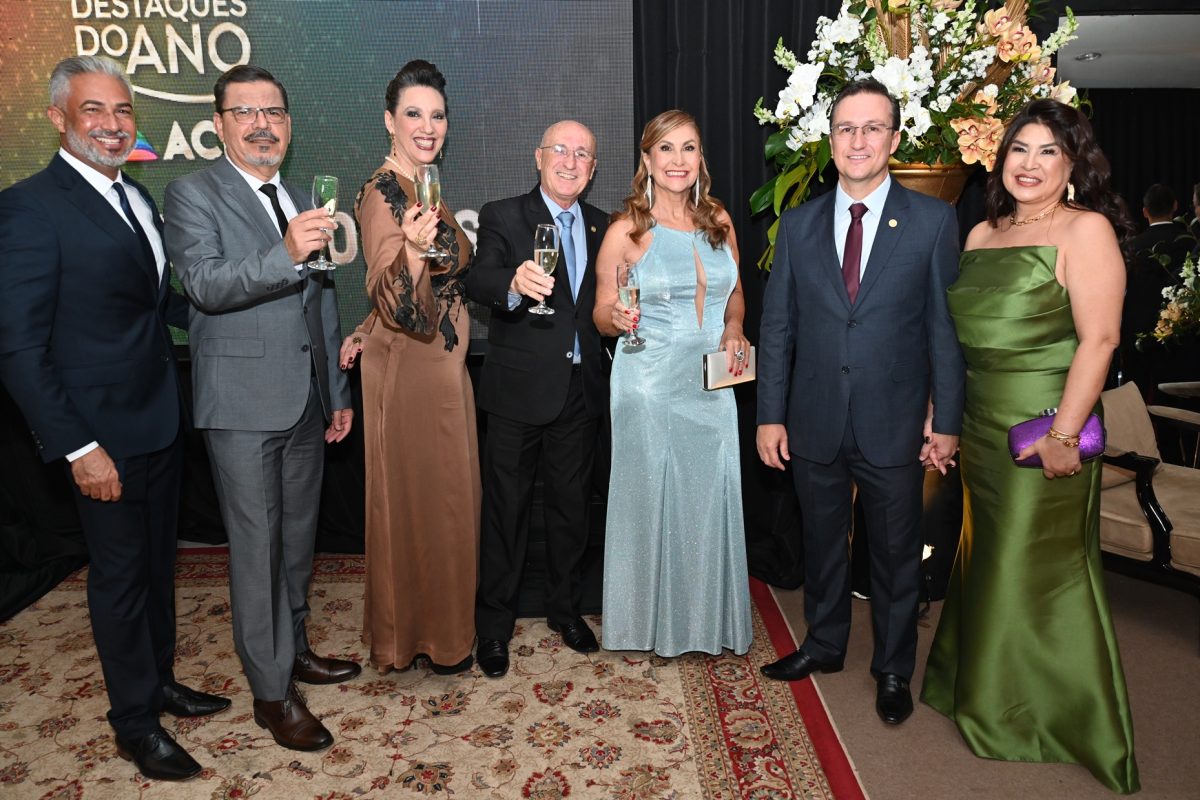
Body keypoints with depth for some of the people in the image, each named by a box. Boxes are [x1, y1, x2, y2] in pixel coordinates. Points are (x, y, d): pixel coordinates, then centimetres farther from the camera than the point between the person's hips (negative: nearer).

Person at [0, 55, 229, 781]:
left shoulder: (135, 195, 9)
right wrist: (78, 448, -19)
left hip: (163, 420, 7)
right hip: (106, 434, -7)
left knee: (158, 560, 19)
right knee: (120, 573, 8)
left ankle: (161, 682, 38)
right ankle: (136, 723, 26)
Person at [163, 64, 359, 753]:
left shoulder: (304, 201, 13)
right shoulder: (193, 194, -5)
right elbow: (206, 284, -21)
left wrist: (338, 393, 18)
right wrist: (285, 253, -37)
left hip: (307, 403, 6)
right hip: (244, 405, -6)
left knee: (297, 536, 17)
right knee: (257, 546, 0)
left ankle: (293, 648, 35)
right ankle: (272, 691, 13)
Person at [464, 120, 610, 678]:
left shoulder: (602, 227, 12)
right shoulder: (502, 217, -3)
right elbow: (478, 282, -21)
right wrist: (515, 282, -42)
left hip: (581, 390, 4)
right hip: (519, 388, -4)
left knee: (571, 505, 15)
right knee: (506, 508, 5)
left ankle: (565, 610, 33)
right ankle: (493, 625, 20)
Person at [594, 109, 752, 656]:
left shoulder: (719, 220, 6)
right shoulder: (625, 230, -6)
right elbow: (601, 316, -2)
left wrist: (733, 330, 0)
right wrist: (618, 318, -24)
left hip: (712, 384, 4)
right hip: (650, 382, -4)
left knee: (712, 495, 8)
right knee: (652, 495, 4)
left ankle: (710, 617, 28)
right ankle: (653, 621, 24)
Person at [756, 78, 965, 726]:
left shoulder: (932, 221, -4)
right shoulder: (798, 225, 3)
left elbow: (946, 328, -3)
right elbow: (777, 326, 3)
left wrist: (946, 420, -5)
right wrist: (769, 415, 0)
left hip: (894, 427, -2)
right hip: (815, 424, 2)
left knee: (896, 554, 12)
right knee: (821, 543, 18)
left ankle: (893, 669, 32)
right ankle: (824, 645, 39)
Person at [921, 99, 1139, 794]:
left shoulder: (1086, 229, -8)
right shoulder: (982, 234, 13)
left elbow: (1099, 338, -17)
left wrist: (1064, 434, -22)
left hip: (1042, 429, -7)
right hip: (980, 425, 7)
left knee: (1039, 566, 3)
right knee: (986, 559, 17)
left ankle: (1055, 713, 24)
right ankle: (986, 692, 36)